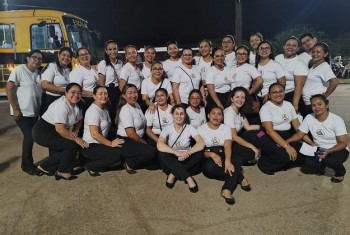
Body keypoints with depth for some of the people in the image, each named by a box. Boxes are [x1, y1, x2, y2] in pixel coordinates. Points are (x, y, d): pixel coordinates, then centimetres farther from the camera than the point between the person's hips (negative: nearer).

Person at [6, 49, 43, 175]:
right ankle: (26, 164, 11)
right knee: (29, 137, -7)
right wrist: (15, 109, -17)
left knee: (31, 136, 12)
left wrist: (40, 107, 8)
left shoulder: (38, 73, 8)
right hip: (22, 112, -6)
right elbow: (9, 88, -14)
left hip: (34, 112, 7)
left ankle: (28, 162, 27)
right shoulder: (19, 70, -11)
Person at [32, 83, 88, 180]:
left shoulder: (77, 105, 1)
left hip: (54, 132, 9)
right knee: (72, 145, -15)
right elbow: (60, 129, -30)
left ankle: (45, 168, 22)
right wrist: (76, 139, -21)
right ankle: (63, 171, 2)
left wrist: (74, 132, -12)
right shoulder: (61, 105, -26)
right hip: (43, 132, -9)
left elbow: (79, 121, 8)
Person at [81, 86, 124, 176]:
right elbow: (94, 134, -23)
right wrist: (111, 143, -19)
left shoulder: (104, 109, 11)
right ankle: (90, 166, -5)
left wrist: (114, 140, 1)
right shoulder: (93, 111, -17)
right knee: (117, 154, -23)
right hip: (90, 147, -9)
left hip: (100, 144, 9)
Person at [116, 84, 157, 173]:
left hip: (137, 140, 9)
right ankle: (129, 163, -3)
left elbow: (142, 124, 15)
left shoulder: (137, 105, 7)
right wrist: (144, 143, -9)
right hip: (126, 142, -9)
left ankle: (132, 160, 9)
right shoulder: (126, 110, -18)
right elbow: (131, 134, -21)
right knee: (151, 152, -25)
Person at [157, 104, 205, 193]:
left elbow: (201, 143, -19)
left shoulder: (189, 128, -3)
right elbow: (159, 145, -26)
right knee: (162, 154, -31)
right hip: (171, 162, 0)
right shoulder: (167, 128, -7)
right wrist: (177, 153, -37)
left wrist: (188, 152, -35)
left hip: (186, 160, 1)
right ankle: (188, 178, -30)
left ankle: (173, 174, -21)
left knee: (199, 153, -27)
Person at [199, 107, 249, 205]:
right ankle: (239, 177, -21)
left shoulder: (226, 128, 7)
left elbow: (227, 146, -10)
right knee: (210, 167, -38)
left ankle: (227, 190, -36)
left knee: (237, 159, -31)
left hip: (223, 156, 2)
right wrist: (212, 154, -29)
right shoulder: (201, 129, 2)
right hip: (208, 158, -2)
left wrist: (227, 160, -32)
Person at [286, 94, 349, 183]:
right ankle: (321, 166, 12)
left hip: (337, 149, -2)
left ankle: (340, 172, 2)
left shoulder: (337, 120, -17)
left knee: (330, 159, -35)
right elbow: (299, 134, -4)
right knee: (308, 162, -27)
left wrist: (329, 151, -36)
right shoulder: (309, 118, -8)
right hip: (319, 150, 3)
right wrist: (287, 141, -24)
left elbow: (343, 143, -18)